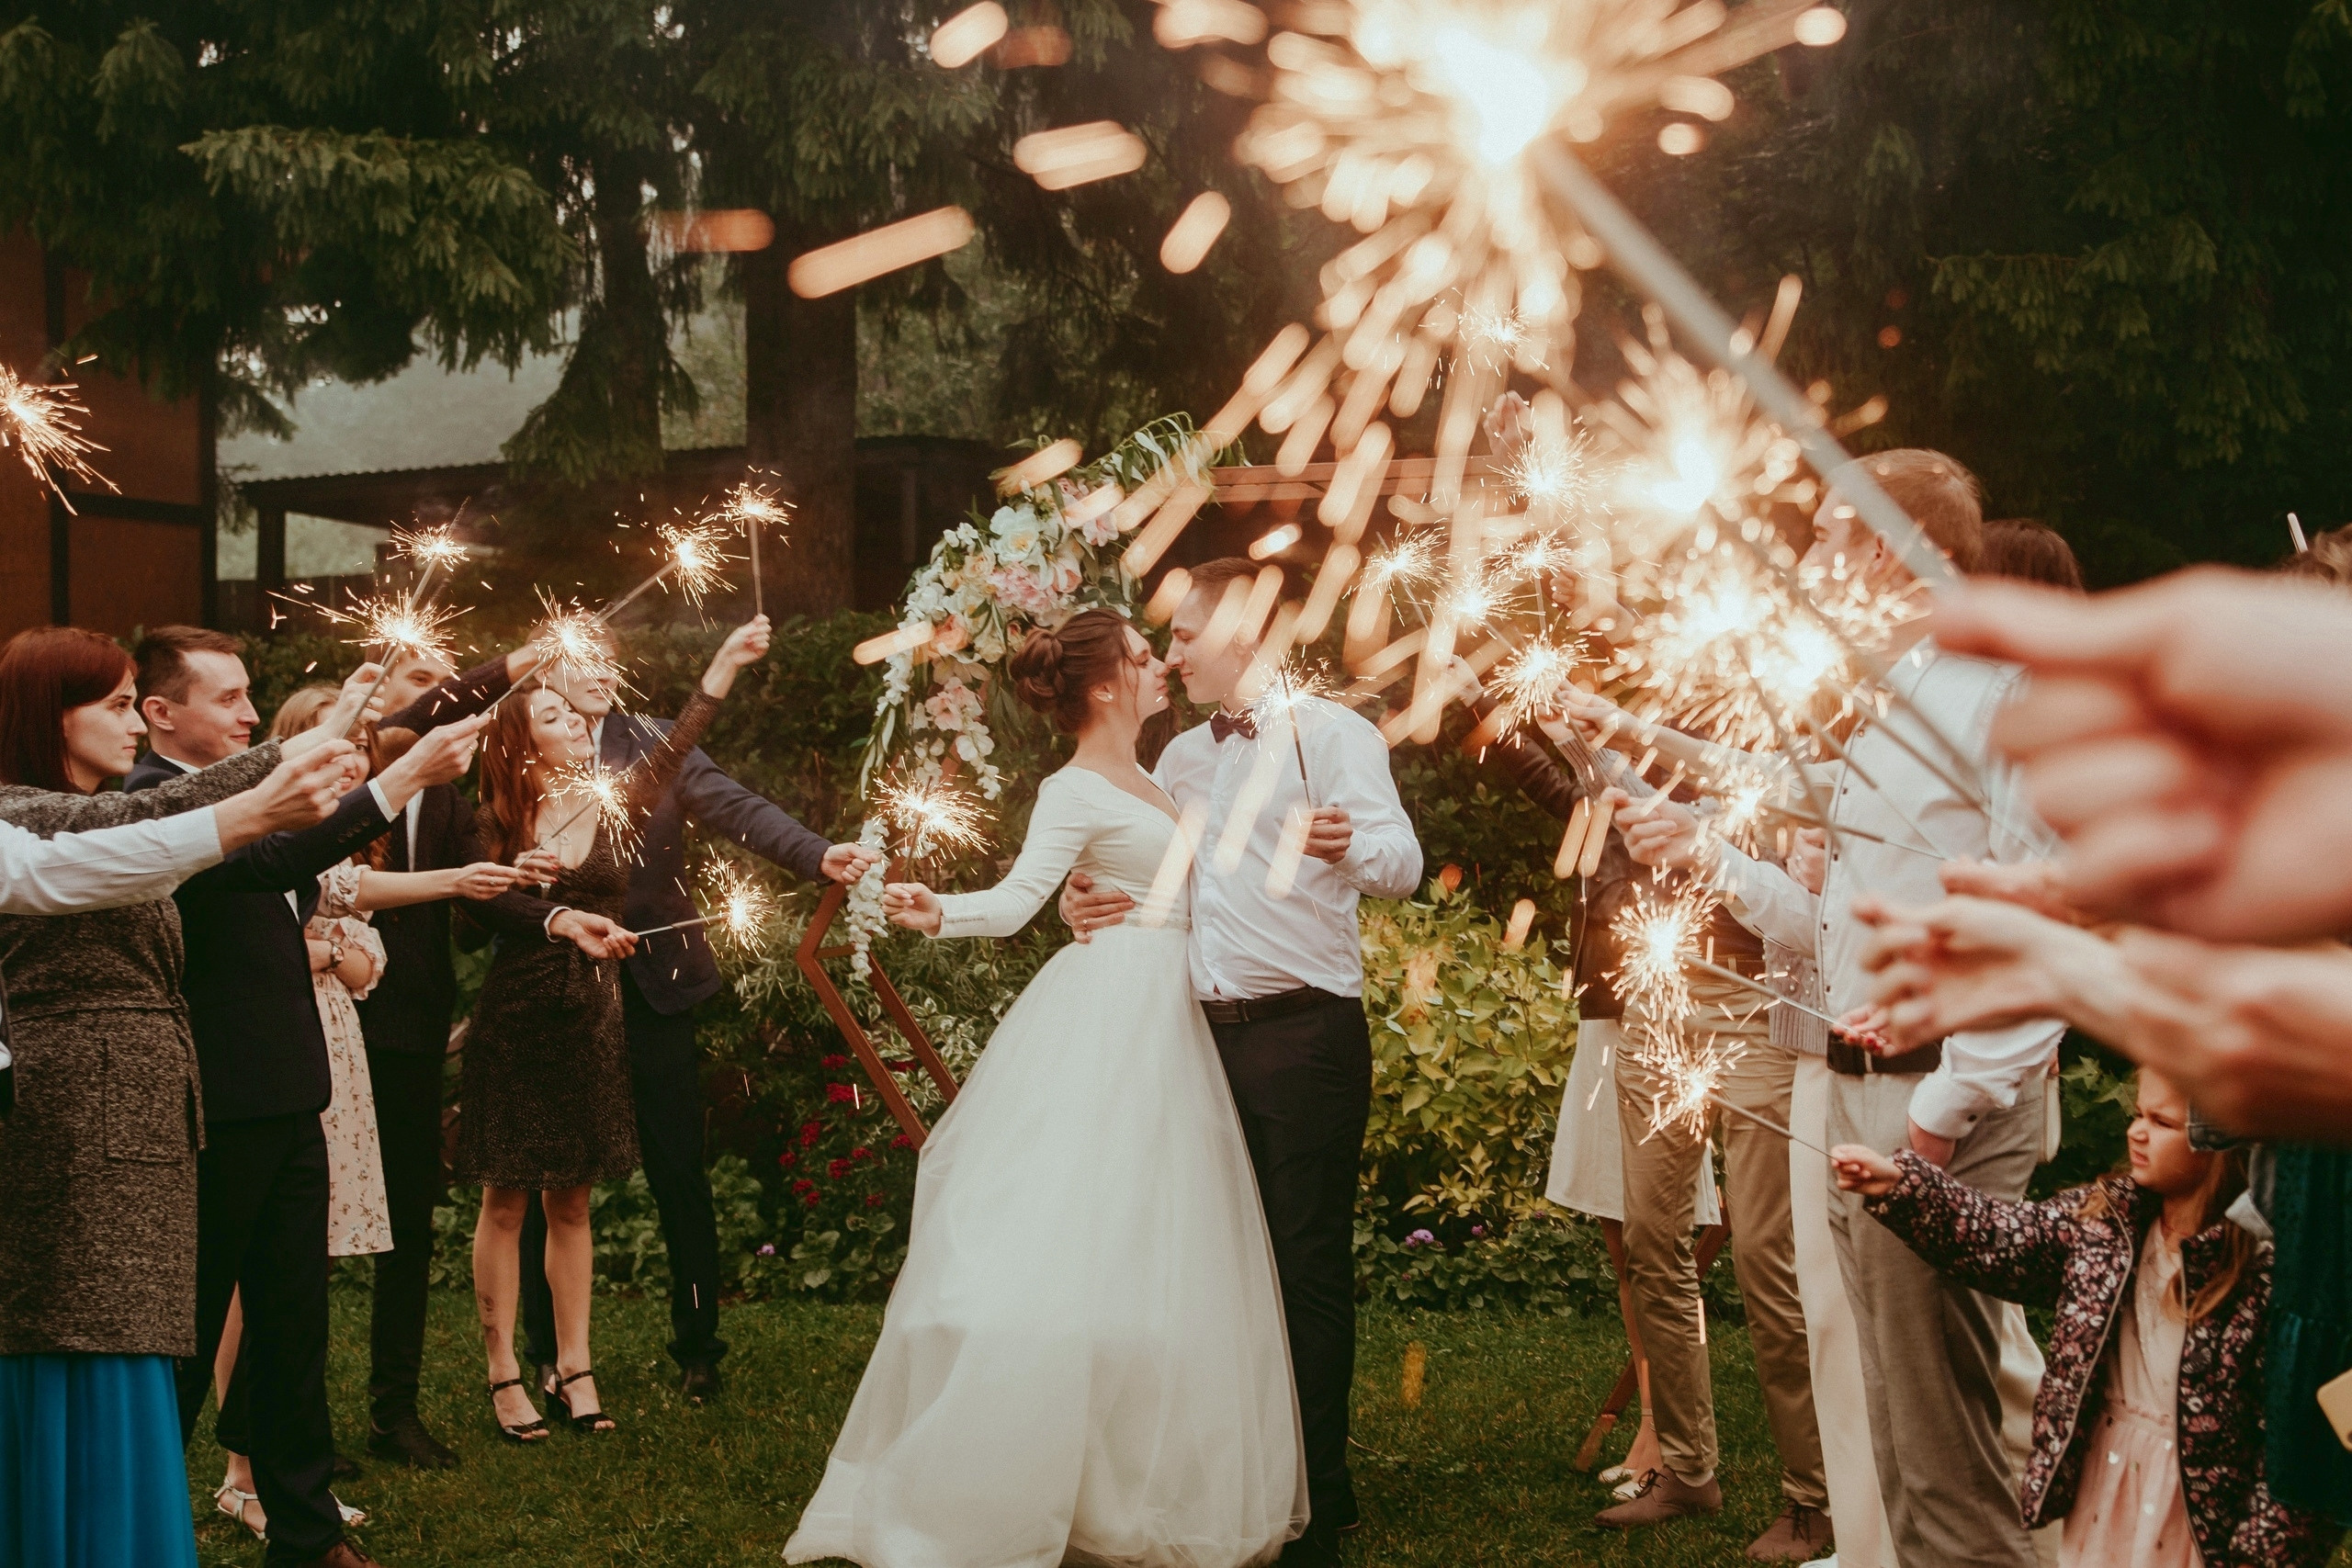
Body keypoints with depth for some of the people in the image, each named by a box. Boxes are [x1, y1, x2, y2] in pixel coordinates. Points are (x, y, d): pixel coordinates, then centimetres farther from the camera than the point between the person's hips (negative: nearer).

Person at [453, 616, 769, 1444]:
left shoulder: (613, 806, 4)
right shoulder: (499, 824, -2)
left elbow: (673, 748, -7)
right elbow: (476, 916, -12)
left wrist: (727, 661, -15)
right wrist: (560, 920, -27)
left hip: (590, 1024, 3)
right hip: (514, 1023, -3)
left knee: (570, 1201, 10)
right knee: (506, 1202, 3)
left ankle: (574, 1369, 15)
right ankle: (504, 1376, 9)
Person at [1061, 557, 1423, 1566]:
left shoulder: (1328, 734, -5)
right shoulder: (1181, 758, 17)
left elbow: (1401, 864, -19)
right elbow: (1131, 869, 25)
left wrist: (1348, 845, -42)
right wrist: (1087, 902, 1)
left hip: (1305, 1035, -7)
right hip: (1209, 1031, 7)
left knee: (1309, 1263, -3)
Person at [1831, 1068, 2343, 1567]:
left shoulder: (2265, 1261, -22)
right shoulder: (2106, 1214, -3)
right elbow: (2004, 1240, -1)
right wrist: (1900, 1185, -12)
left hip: (2200, 1491, -5)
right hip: (2099, 1469, 6)